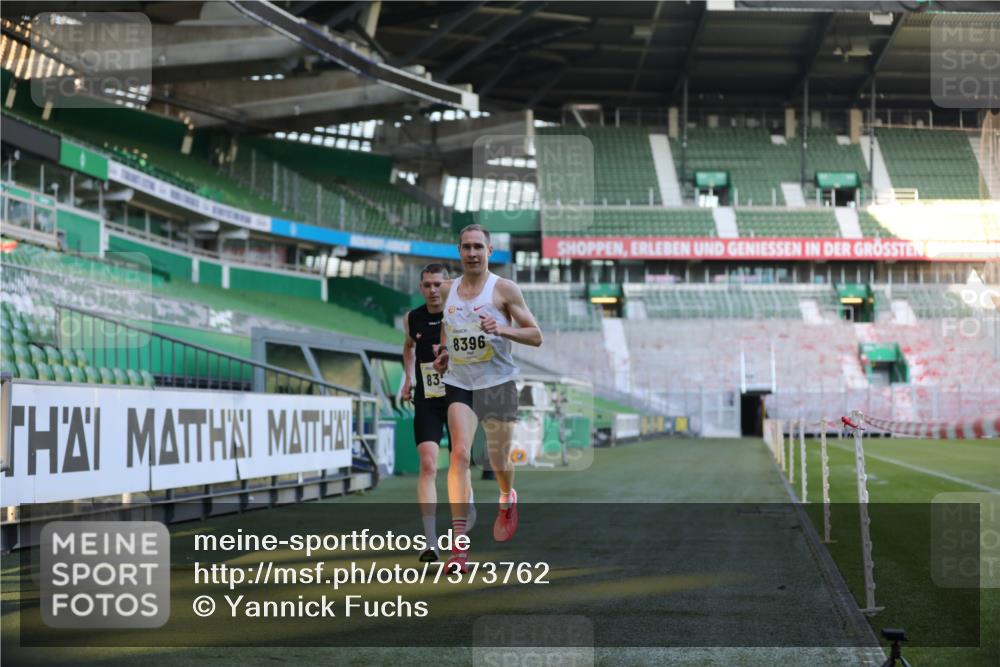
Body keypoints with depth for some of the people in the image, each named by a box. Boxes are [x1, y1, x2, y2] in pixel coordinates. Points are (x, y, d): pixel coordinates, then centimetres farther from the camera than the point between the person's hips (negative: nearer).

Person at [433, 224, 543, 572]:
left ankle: (507, 501, 46)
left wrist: (501, 329, -22)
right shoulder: (448, 289, 7)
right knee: (459, 453, -16)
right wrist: (442, 353, 8)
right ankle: (459, 542, -19)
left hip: (497, 383, -2)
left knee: (499, 459, 8)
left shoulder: (504, 289, -5)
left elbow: (536, 336, -5)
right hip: (459, 383, 2)